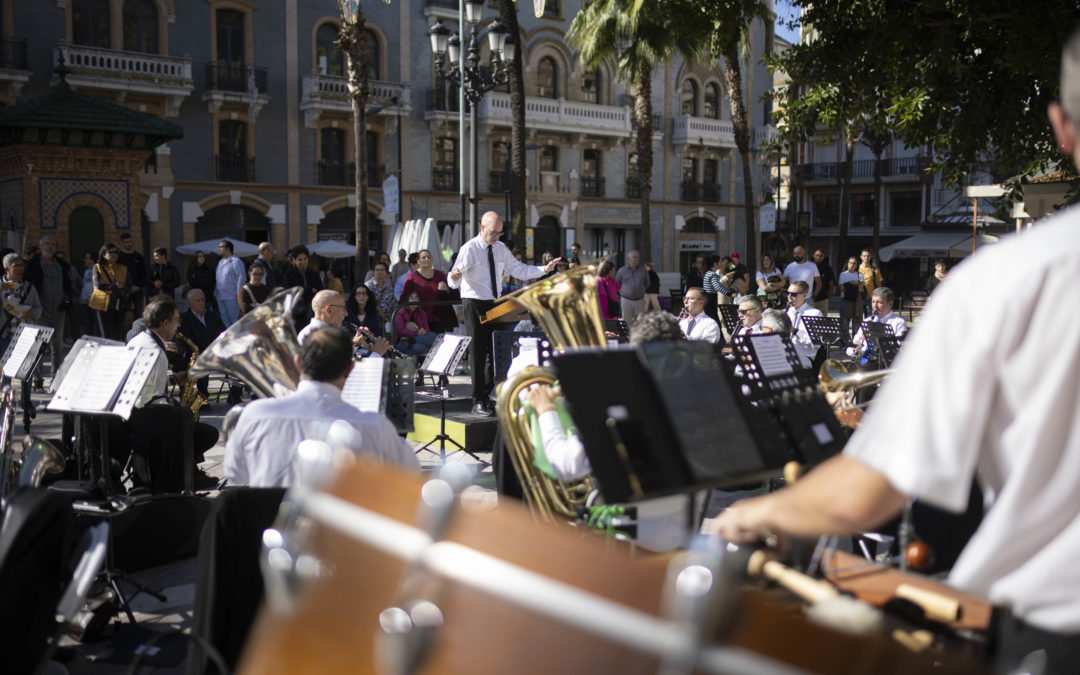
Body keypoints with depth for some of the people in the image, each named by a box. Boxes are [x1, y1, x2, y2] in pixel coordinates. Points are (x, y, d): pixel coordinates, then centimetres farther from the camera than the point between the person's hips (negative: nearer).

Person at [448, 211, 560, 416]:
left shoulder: (500, 248, 6)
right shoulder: (469, 249, -13)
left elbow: (519, 270, 10)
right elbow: (453, 282, -20)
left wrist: (544, 269, -1)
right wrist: (454, 277, -44)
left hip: (495, 305, 6)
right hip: (474, 304, -6)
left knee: (495, 351, 12)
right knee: (477, 353, -4)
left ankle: (485, 396, 26)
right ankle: (478, 401, 4)